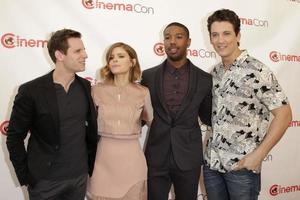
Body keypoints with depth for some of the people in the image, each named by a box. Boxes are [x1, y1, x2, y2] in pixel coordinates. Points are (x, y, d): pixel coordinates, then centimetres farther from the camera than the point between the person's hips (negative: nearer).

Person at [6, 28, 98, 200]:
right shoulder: (31, 91, -14)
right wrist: (25, 175, -6)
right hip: (44, 180, -3)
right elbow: (14, 137, -6)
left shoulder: (85, 86, -2)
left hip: (80, 176, 4)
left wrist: (92, 164, 6)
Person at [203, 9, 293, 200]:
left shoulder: (256, 71, -11)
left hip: (242, 165, -5)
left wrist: (258, 155, -15)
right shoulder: (216, 72, 7)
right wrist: (212, 155, 6)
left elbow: (284, 114, -12)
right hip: (212, 162, 6)